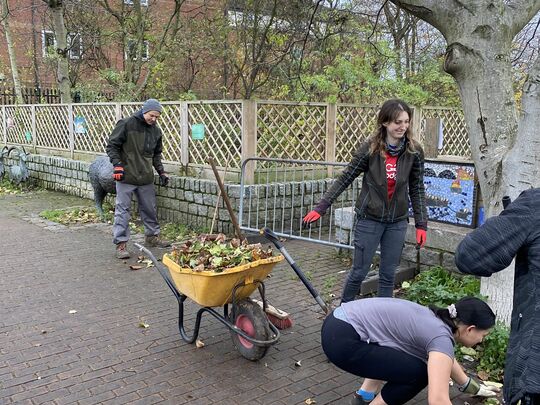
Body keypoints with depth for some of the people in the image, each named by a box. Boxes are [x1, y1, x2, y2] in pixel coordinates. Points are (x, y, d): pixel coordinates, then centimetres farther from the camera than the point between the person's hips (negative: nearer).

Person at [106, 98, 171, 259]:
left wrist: (161, 172, 12)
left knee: (150, 208, 15)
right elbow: (112, 146, -6)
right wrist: (117, 164, -15)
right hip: (126, 176, -6)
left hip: (146, 178, 6)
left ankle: (152, 236, 32)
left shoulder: (156, 130, 9)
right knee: (123, 209, -3)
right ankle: (121, 243, 2)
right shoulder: (126, 124, -9)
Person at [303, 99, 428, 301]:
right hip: (369, 219, -2)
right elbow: (344, 179, -7)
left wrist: (421, 224, 0)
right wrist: (320, 208, -11)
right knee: (359, 272, 6)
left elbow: (417, 189, 3)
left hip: (397, 222, 2)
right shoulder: (370, 148, -12)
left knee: (388, 274, 11)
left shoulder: (414, 151, -5)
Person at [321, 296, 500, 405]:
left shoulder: (437, 321, 15)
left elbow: (445, 359, 36)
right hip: (341, 340, -10)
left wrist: (474, 388, 47)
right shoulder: (441, 337, -12)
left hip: (338, 322, 10)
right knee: (418, 372, -3)